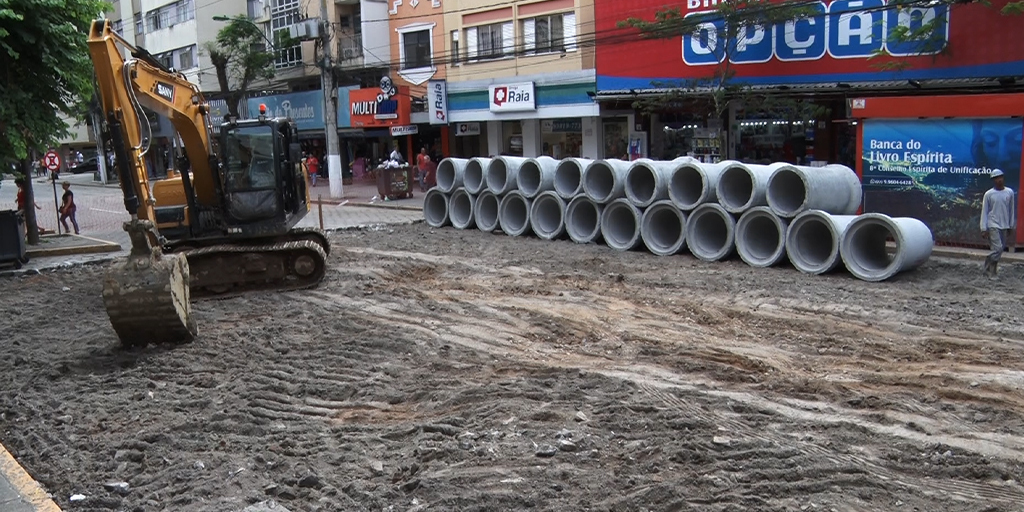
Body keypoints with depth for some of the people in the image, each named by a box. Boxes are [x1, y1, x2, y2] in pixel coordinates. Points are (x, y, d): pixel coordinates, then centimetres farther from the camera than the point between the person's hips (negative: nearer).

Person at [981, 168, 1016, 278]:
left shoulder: (1009, 192, 3)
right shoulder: (989, 194, -6)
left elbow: (1012, 210, 9)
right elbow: (984, 212, -4)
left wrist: (1011, 226, 10)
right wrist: (984, 229, -8)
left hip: (1005, 226, 4)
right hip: (993, 226, -4)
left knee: (1001, 248, 7)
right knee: (997, 248, -12)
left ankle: (991, 268, 21)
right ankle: (990, 271, 1)